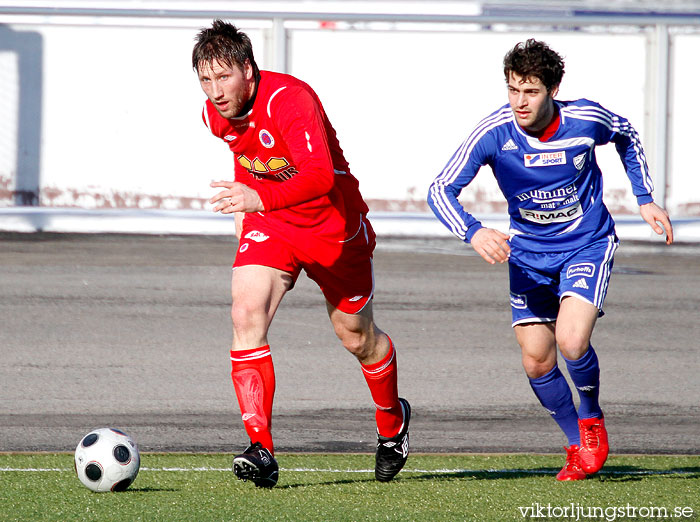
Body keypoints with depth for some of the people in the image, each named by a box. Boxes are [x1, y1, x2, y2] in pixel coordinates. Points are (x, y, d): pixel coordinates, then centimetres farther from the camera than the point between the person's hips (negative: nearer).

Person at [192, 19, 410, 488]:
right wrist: (243, 209, 15)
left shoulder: (289, 99, -31)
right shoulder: (216, 113, -8)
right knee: (246, 313, -20)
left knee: (356, 336, 11)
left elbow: (319, 174, -46)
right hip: (269, 225, 5)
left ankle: (393, 421, 44)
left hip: (334, 223, -5)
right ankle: (261, 452, -23)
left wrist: (260, 198, -60)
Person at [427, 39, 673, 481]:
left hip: (587, 245, -2)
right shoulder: (494, 133, -21)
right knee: (536, 361, 0)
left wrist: (646, 200, 6)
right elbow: (441, 189, -24)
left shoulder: (586, 120, -19)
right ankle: (579, 446, 24)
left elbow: (627, 137, 6)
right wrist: (473, 233, -41)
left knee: (571, 341, -23)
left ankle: (592, 417, 7)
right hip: (529, 253, 2)